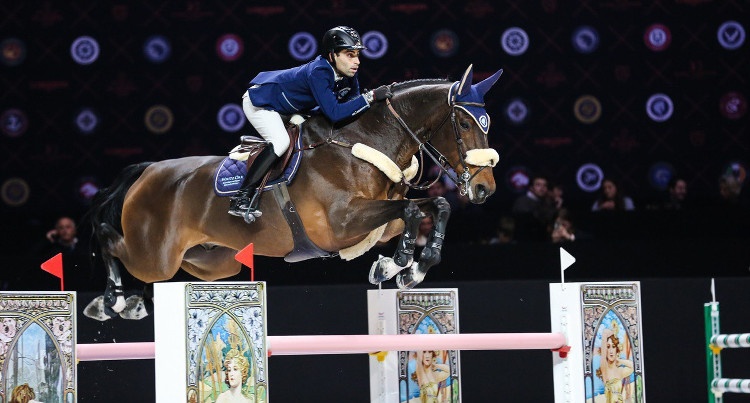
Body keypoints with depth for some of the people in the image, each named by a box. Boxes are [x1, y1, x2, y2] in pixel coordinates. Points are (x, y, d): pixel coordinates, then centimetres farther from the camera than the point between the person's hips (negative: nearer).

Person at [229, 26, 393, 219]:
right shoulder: (318, 73, -38)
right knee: (280, 142, -28)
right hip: (259, 100, -10)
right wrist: (370, 97, -46)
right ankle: (240, 198, -27)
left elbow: (352, 101, -3)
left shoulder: (348, 72, -14)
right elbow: (334, 113, -44)